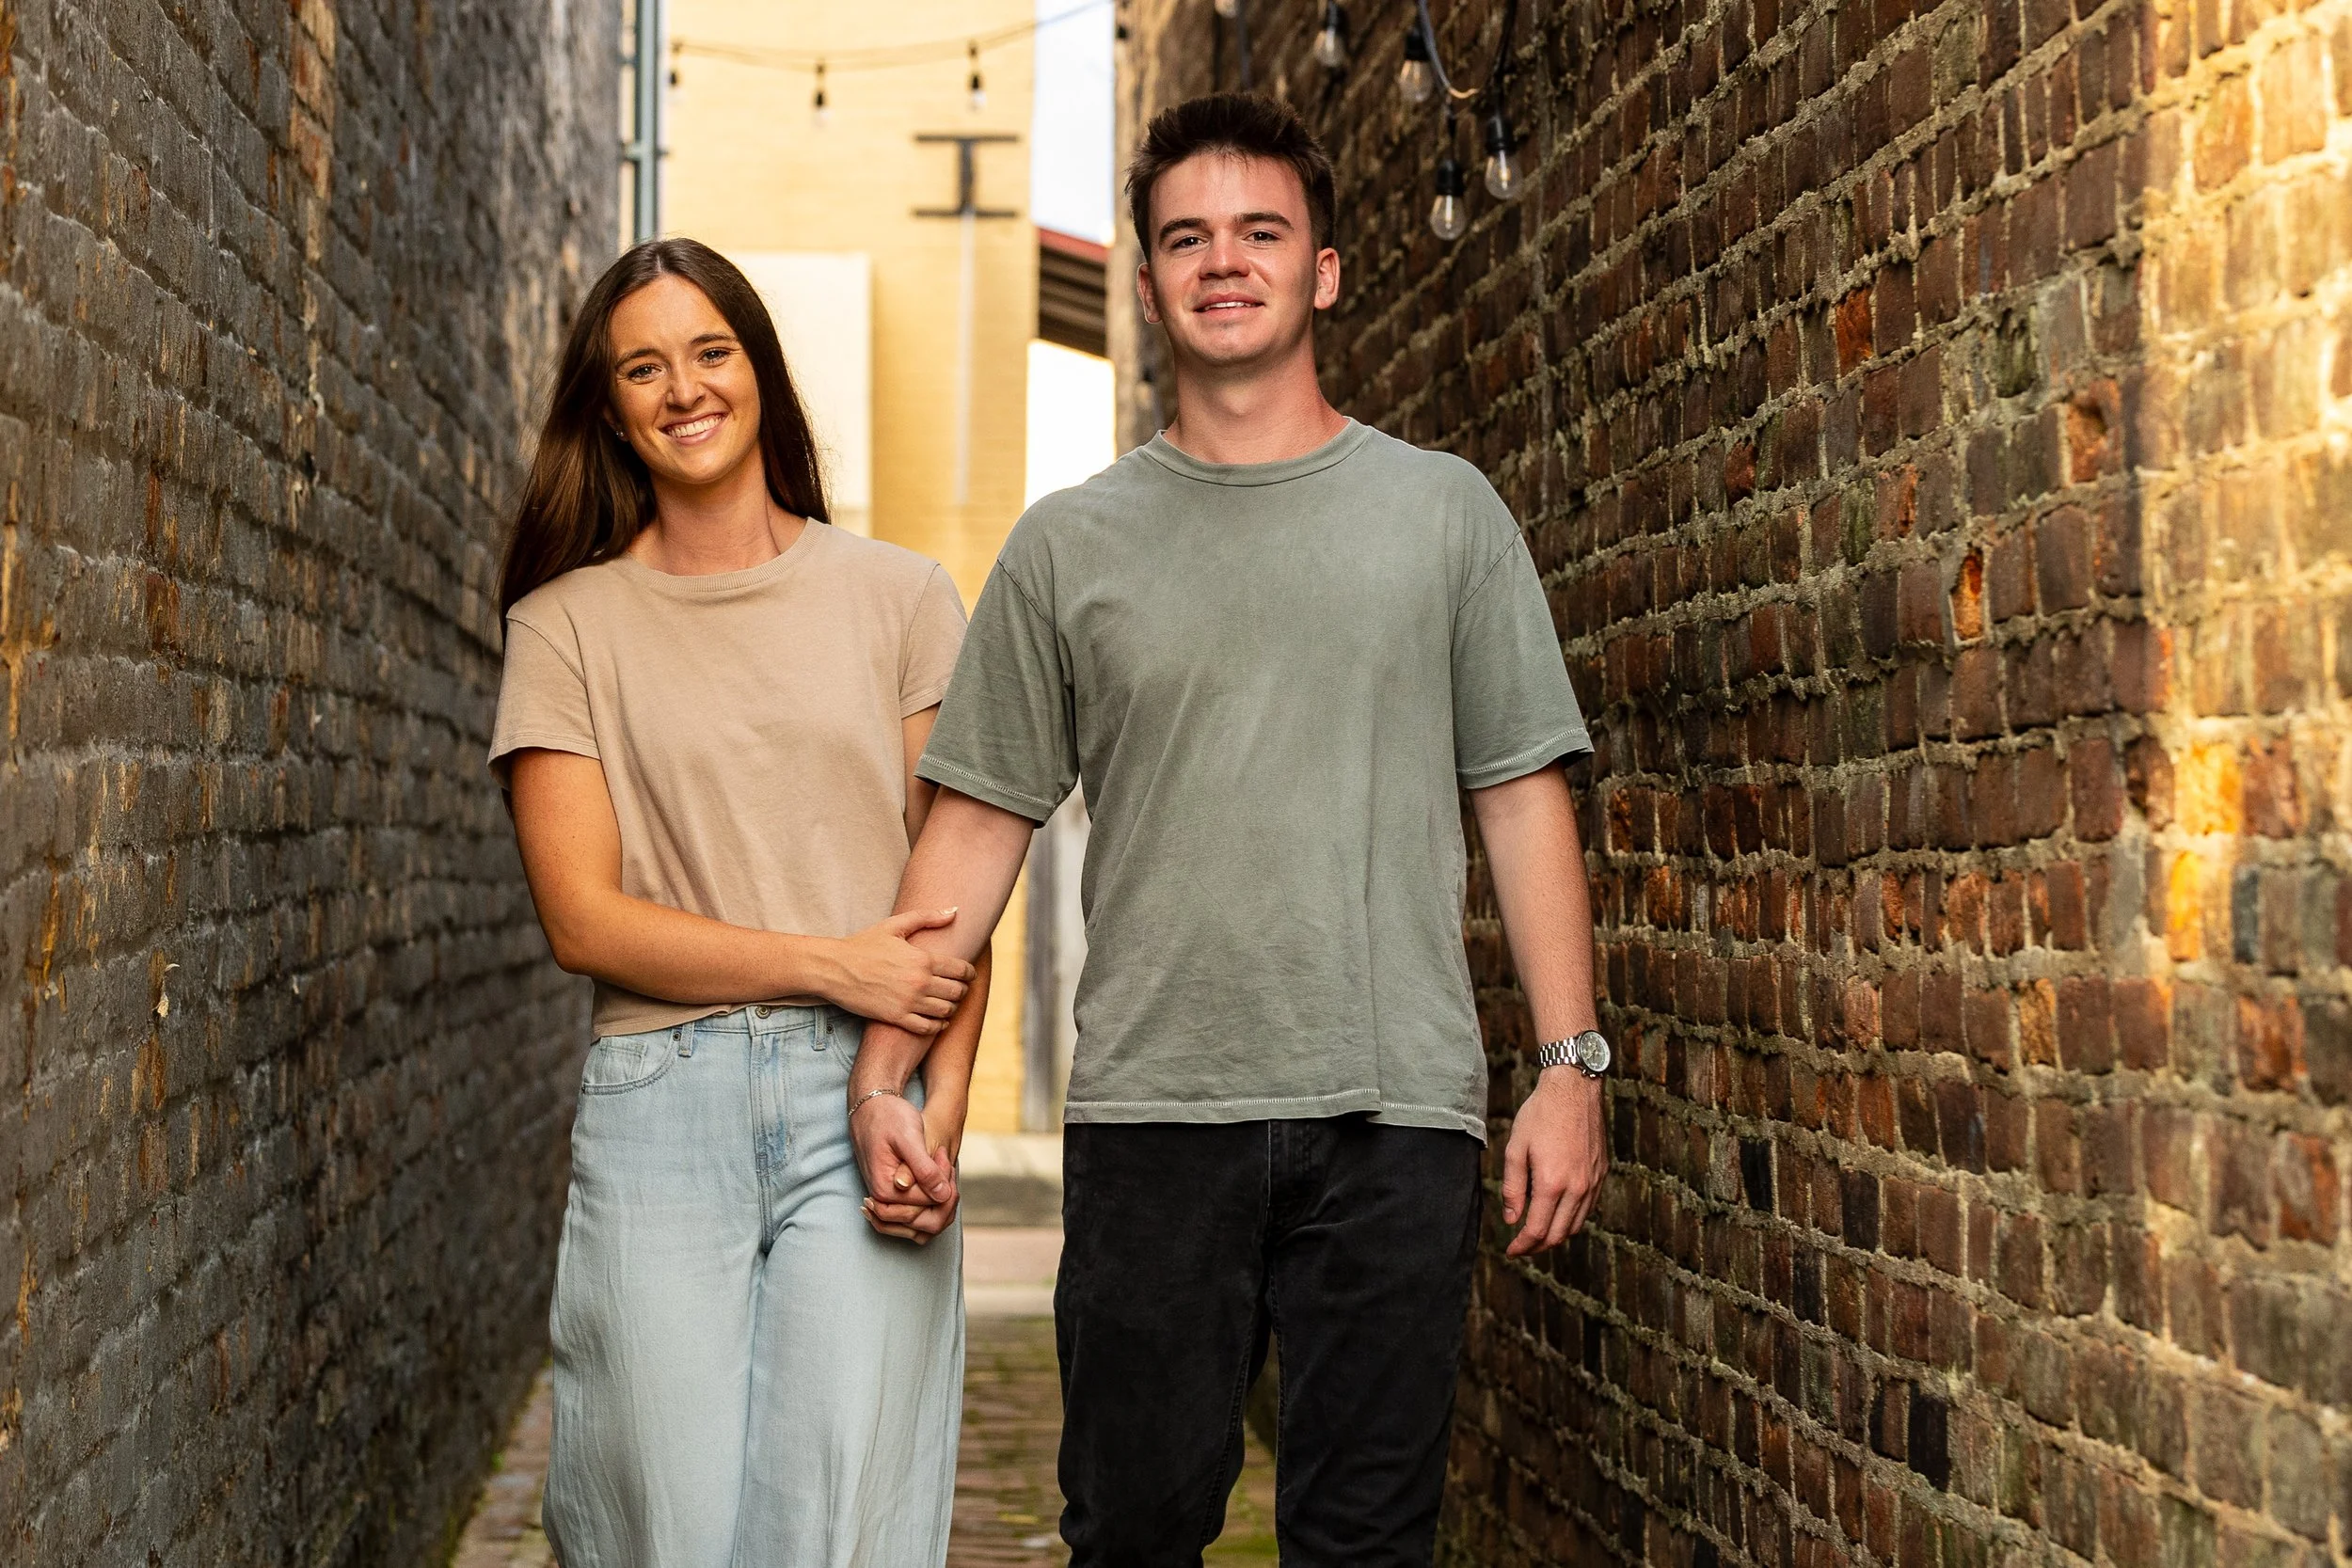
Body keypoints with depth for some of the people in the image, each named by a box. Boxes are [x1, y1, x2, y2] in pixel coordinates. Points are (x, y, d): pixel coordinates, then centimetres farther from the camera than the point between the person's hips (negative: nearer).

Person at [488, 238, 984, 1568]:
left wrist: (941, 1101, -9)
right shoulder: (568, 624, 8)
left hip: (862, 1104, 0)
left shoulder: (901, 598, 9)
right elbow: (583, 917, 0)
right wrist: (831, 965, -10)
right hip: (659, 1107, 0)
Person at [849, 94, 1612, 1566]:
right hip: (1150, 1113, 1)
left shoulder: (1444, 511, 8)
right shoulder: (1070, 545, 9)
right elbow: (979, 823, 8)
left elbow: (1523, 794, 7)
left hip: (1394, 1113, 0)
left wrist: (1572, 1062, 0)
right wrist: (885, 1067, -2)